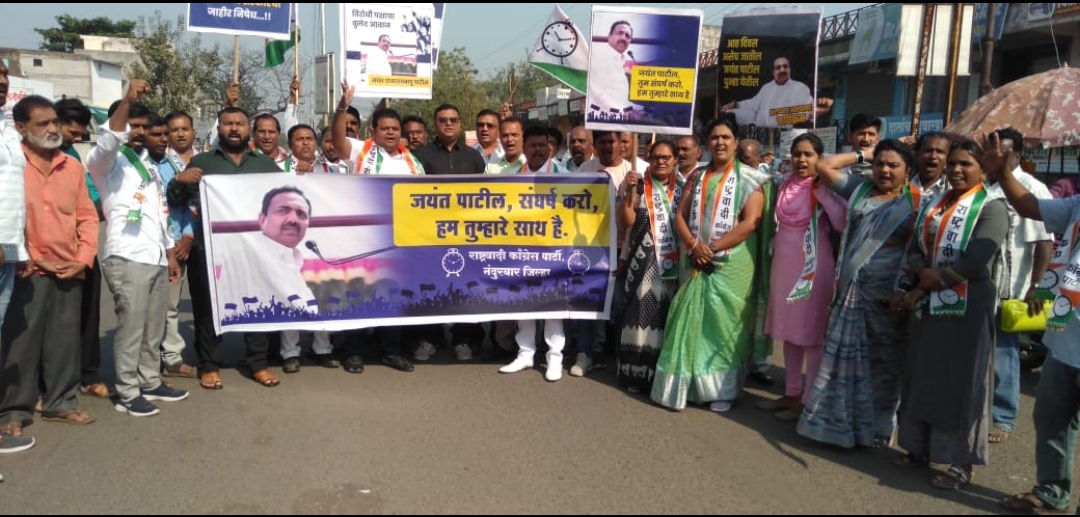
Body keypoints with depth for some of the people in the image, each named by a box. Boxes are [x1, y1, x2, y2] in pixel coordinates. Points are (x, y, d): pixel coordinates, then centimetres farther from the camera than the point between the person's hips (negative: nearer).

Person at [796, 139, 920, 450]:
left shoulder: (915, 202, 0)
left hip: (888, 297, -3)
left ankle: (877, 429, 21)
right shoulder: (859, 188, 10)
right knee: (843, 359, 8)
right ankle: (836, 423, 20)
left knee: (882, 367, 7)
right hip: (850, 292, 3)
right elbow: (824, 167, 10)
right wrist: (862, 155, 10)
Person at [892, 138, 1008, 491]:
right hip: (929, 304, 6)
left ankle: (962, 462, 11)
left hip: (967, 307, -6)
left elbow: (975, 261, -18)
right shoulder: (933, 206, 12)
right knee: (923, 376, 12)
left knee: (961, 381, 1)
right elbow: (915, 250, 5)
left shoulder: (991, 208, -8)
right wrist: (923, 273, -15)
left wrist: (929, 284, -13)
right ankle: (921, 447, 26)